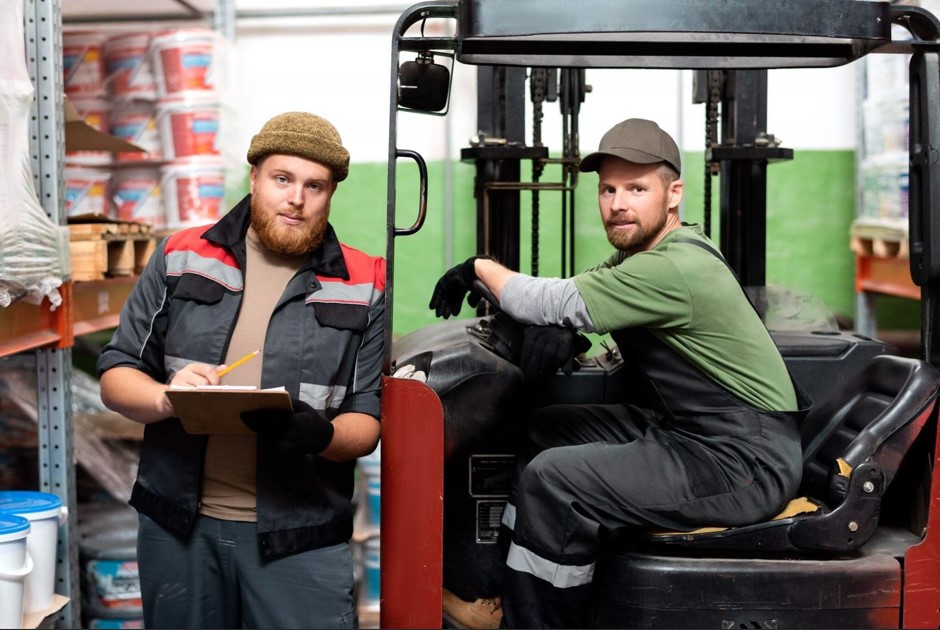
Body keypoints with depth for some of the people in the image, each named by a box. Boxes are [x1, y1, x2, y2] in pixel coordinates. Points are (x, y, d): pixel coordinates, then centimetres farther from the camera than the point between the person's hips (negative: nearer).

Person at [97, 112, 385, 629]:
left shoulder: (363, 287, 3)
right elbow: (116, 378, 5)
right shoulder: (180, 259, 5)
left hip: (300, 538, -1)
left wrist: (321, 435, -22)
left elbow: (367, 422, 2)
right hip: (179, 527, 1)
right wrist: (166, 397, -17)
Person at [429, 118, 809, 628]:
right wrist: (557, 326, -8)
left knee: (554, 480, -20)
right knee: (543, 431, 13)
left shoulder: (674, 269, -23)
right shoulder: (644, 252, 9)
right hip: (683, 431, 11)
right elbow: (568, 296, 16)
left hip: (745, 460, -11)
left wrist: (480, 268, -5)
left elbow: (549, 304, -22)